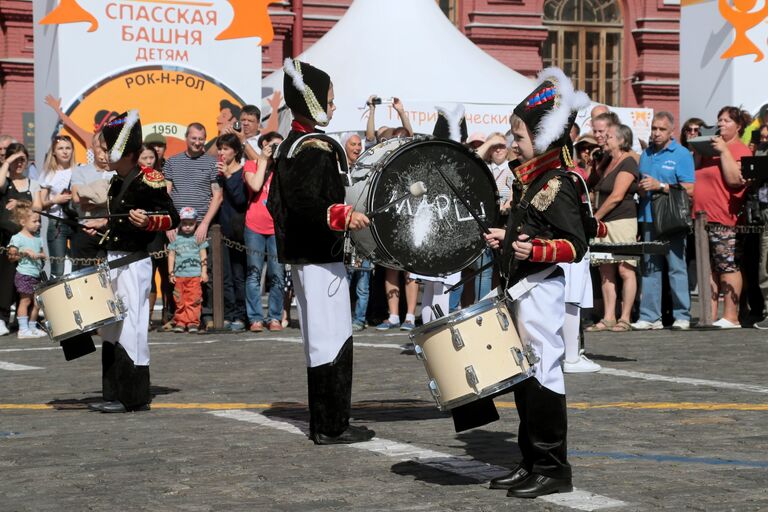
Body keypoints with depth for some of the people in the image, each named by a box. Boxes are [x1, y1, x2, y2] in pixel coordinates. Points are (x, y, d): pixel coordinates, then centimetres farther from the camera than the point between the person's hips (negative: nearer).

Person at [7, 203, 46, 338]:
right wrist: (25, 252, -20)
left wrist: (39, 255, -3)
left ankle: (32, 327, 18)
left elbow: (42, 253, 18)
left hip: (36, 274, 7)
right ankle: (23, 329, -5)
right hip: (24, 274, -7)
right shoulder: (18, 238, -7)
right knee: (25, 300, -8)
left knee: (36, 302, 8)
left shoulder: (37, 238, 13)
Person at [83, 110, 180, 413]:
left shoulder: (149, 180, -13)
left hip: (134, 263, -9)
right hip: (114, 260, 9)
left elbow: (172, 218, -14)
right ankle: (115, 394, 18)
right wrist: (103, 225, 21)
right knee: (111, 329, 11)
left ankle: (134, 398, -1)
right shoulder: (118, 182, 14)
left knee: (130, 328, -7)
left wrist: (146, 221, -30)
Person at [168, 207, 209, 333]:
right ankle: (180, 322, 8)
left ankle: (193, 322, 0)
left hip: (195, 275, -1)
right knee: (180, 300, 1)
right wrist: (171, 273, 5)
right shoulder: (175, 238, 8)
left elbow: (203, 255, 8)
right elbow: (171, 255, 9)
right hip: (179, 275, 1)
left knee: (194, 299, -5)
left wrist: (204, 271, 3)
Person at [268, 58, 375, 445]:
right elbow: (308, 203, -28)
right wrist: (346, 217, -34)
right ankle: (332, 427, -3)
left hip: (301, 256, 11)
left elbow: (276, 202, 22)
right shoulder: (317, 148, -16)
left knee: (320, 341, 15)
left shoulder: (290, 146, 15)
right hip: (322, 258, -11)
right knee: (334, 343, -6)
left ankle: (323, 423, 20)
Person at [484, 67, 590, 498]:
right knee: (523, 377, 13)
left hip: (541, 292, -10)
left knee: (543, 375, -6)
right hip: (523, 291, 10)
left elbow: (576, 245, -20)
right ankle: (532, 463, 20)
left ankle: (554, 469, -1)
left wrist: (535, 250, -32)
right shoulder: (534, 179, 15)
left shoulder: (557, 185, -14)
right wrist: (508, 238, 27)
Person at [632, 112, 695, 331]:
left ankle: (682, 316, 0)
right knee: (649, 268, 6)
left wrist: (660, 186, -14)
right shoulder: (646, 155, 16)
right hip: (648, 220, 6)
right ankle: (650, 316, 9)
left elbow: (689, 189, -9)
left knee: (677, 268, -4)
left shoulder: (681, 154, -2)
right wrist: (641, 187, 1)